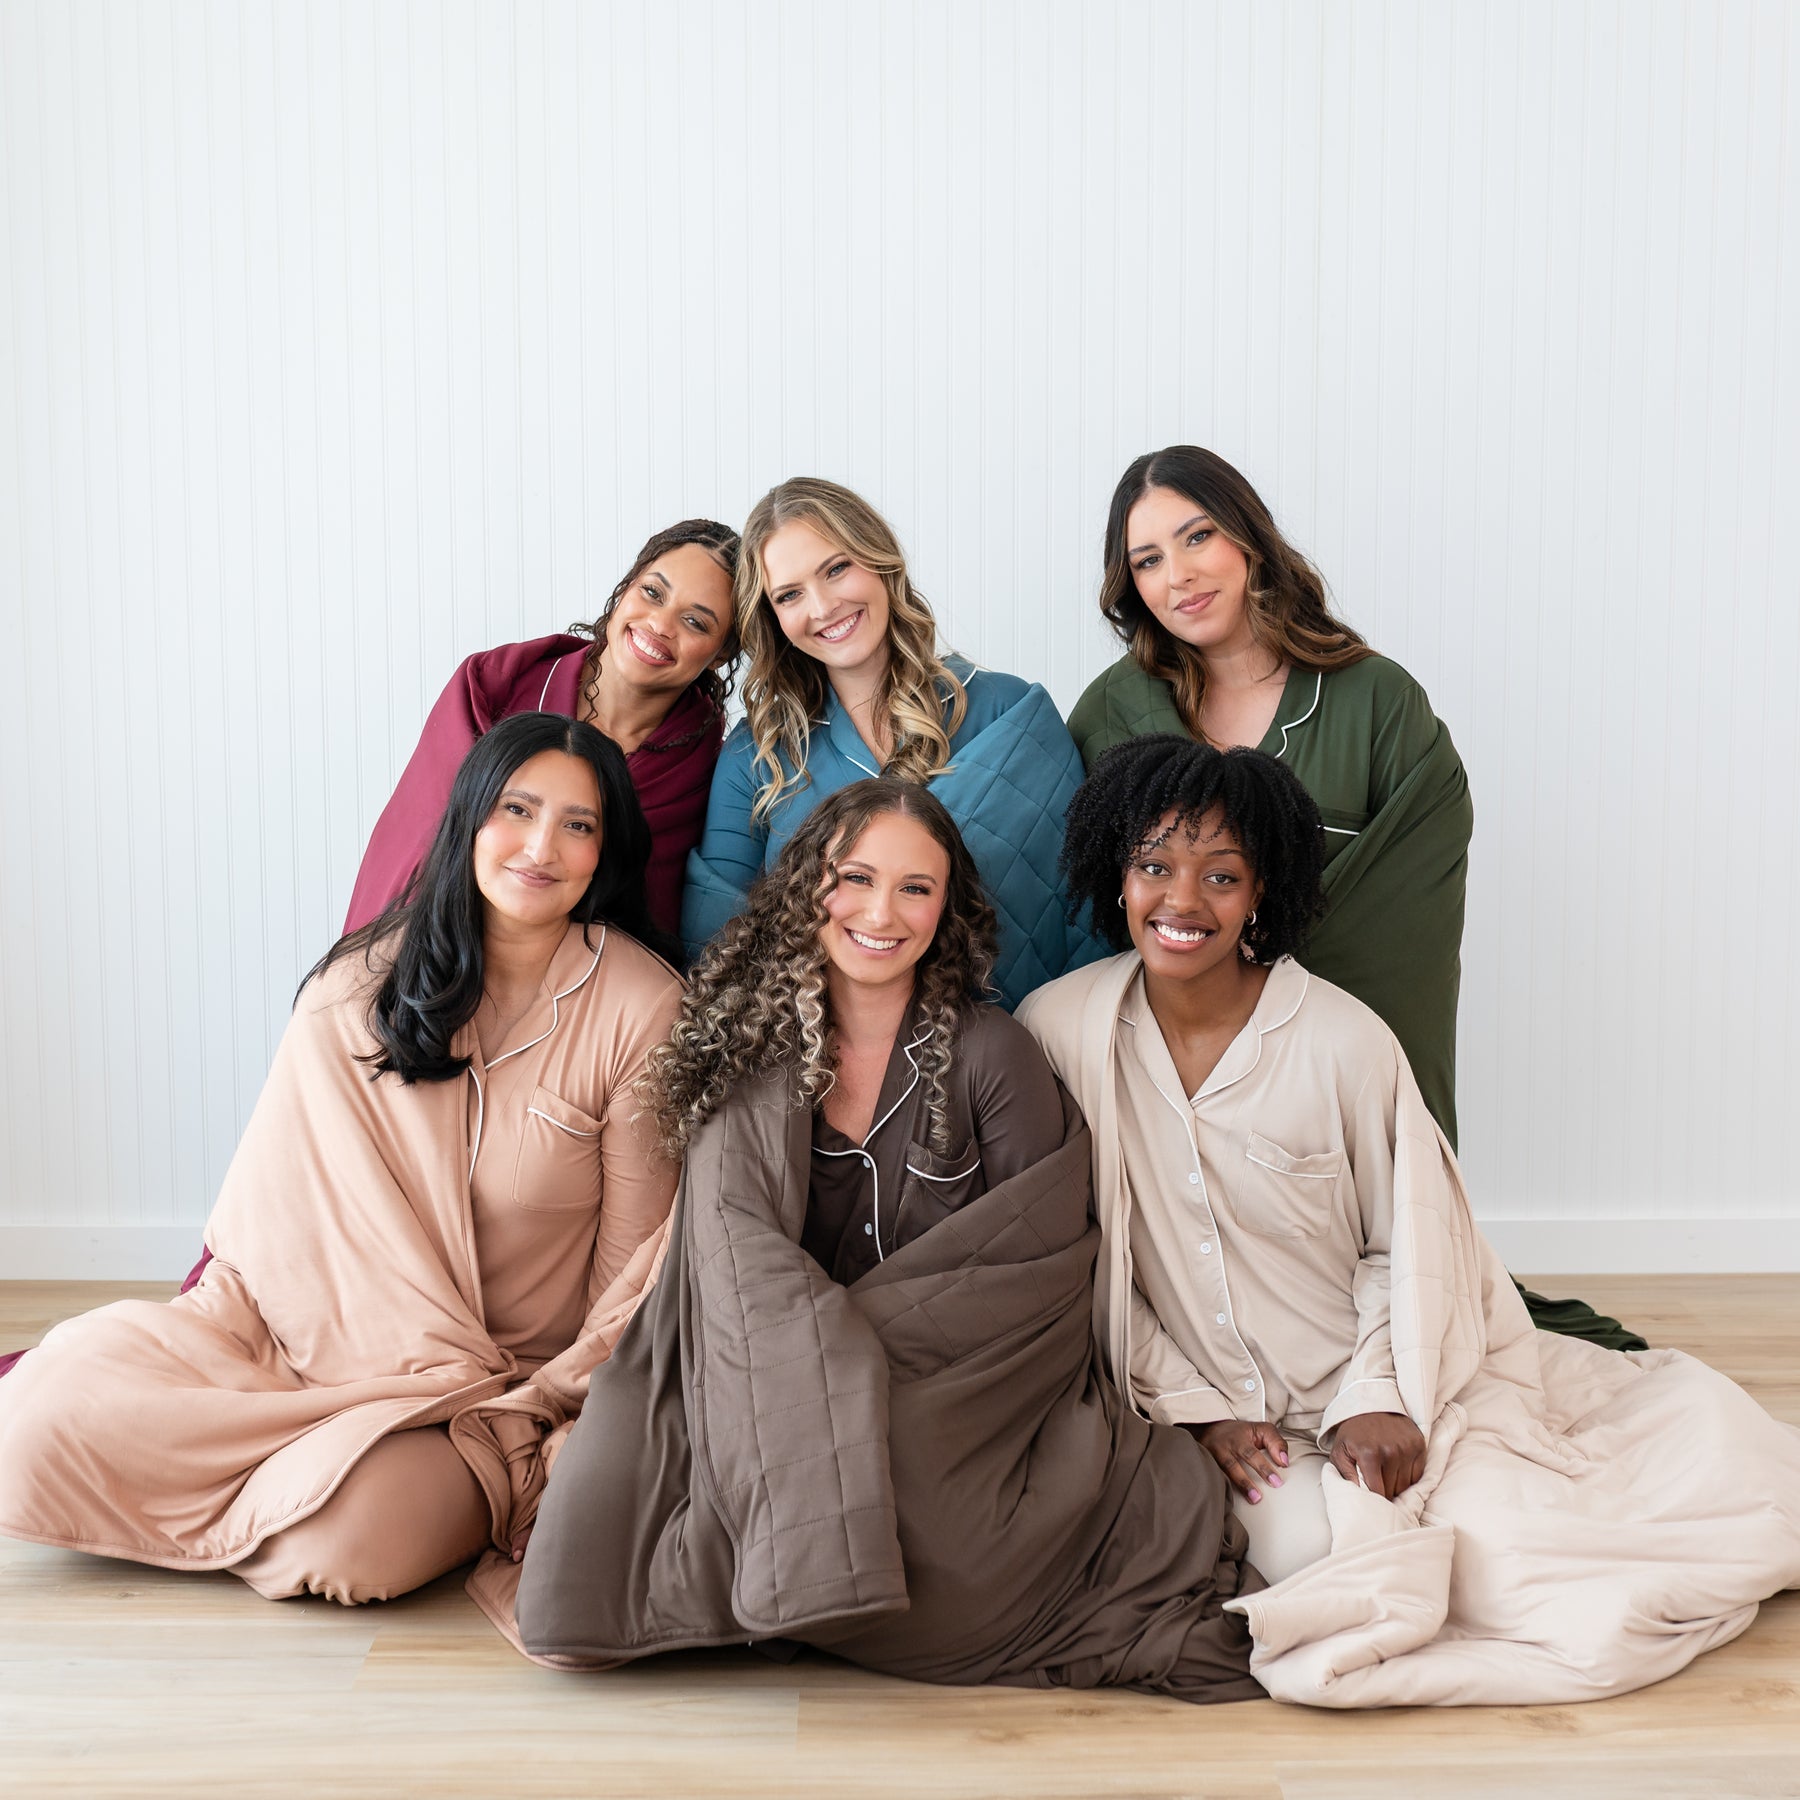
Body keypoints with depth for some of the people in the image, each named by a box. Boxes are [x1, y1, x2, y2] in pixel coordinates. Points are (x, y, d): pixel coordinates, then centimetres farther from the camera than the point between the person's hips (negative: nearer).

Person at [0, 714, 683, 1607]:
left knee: (351, 1535, -32)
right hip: (306, 1328, 2)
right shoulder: (365, 980, 0)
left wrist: (558, 1404, -10)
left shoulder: (644, 1012, -7)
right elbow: (278, 1196, 5)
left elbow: (632, 1263, -3)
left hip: (504, 1383, -2)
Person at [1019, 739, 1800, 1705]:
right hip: (1219, 1416, 1)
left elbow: (1406, 1244, -1)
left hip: (1370, 1402, 0)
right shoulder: (1057, 1030, -7)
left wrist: (1378, 1398, -14)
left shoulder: (1344, 1040, -10)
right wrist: (1190, 1405, -7)